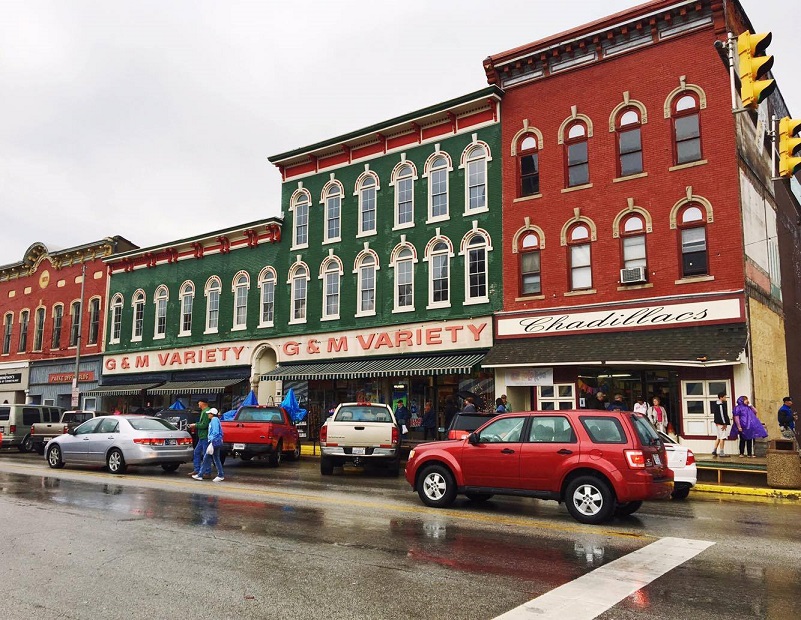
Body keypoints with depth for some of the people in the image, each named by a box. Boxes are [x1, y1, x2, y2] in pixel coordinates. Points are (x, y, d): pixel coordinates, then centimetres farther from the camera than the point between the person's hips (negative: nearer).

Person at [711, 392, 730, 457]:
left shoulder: (715, 403, 12)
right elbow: (722, 414, -20)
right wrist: (724, 423, -16)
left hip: (717, 423, 10)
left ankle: (714, 451, 18)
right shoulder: (721, 404, -18)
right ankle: (721, 453, 1)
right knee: (722, 438, -3)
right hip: (721, 423, -10)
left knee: (719, 437, 18)